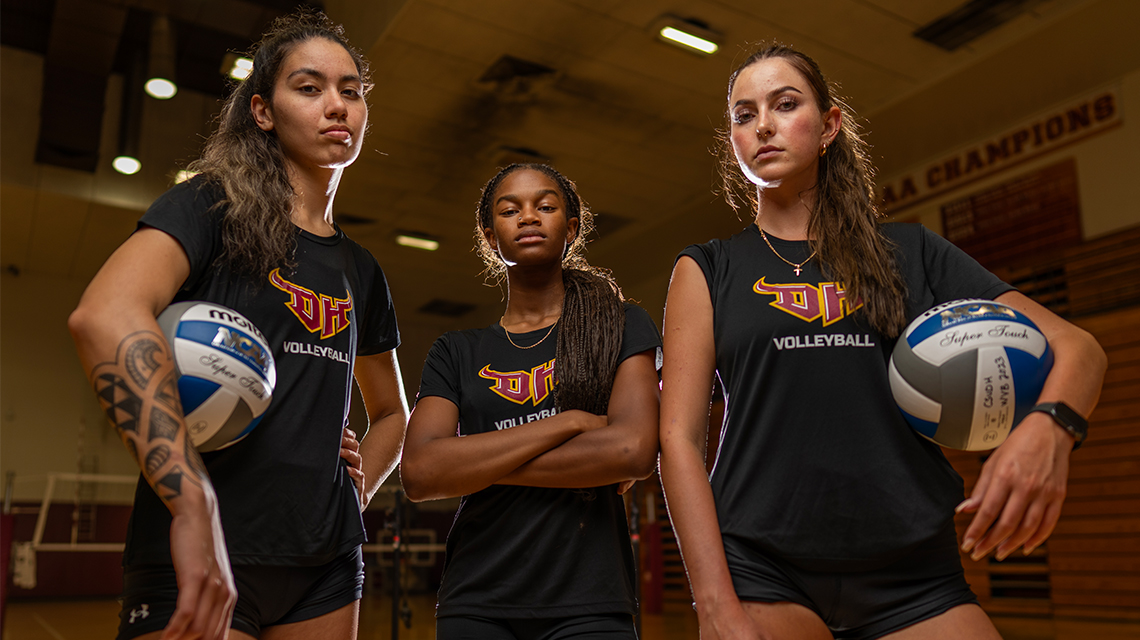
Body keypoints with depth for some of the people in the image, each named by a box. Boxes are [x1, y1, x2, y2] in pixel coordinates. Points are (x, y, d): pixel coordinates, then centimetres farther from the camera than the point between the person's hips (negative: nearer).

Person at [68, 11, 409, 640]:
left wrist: (356, 491, 4)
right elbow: (104, 315, -24)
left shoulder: (360, 272, 12)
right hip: (195, 560, -5)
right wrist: (195, 508, -32)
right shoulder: (213, 206, -4)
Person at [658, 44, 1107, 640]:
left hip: (915, 584, 2)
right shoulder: (706, 271, 6)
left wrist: (1048, 428, -17)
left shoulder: (912, 253, 10)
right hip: (763, 577, -1)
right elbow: (679, 439, -3)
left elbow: (1076, 346, 6)